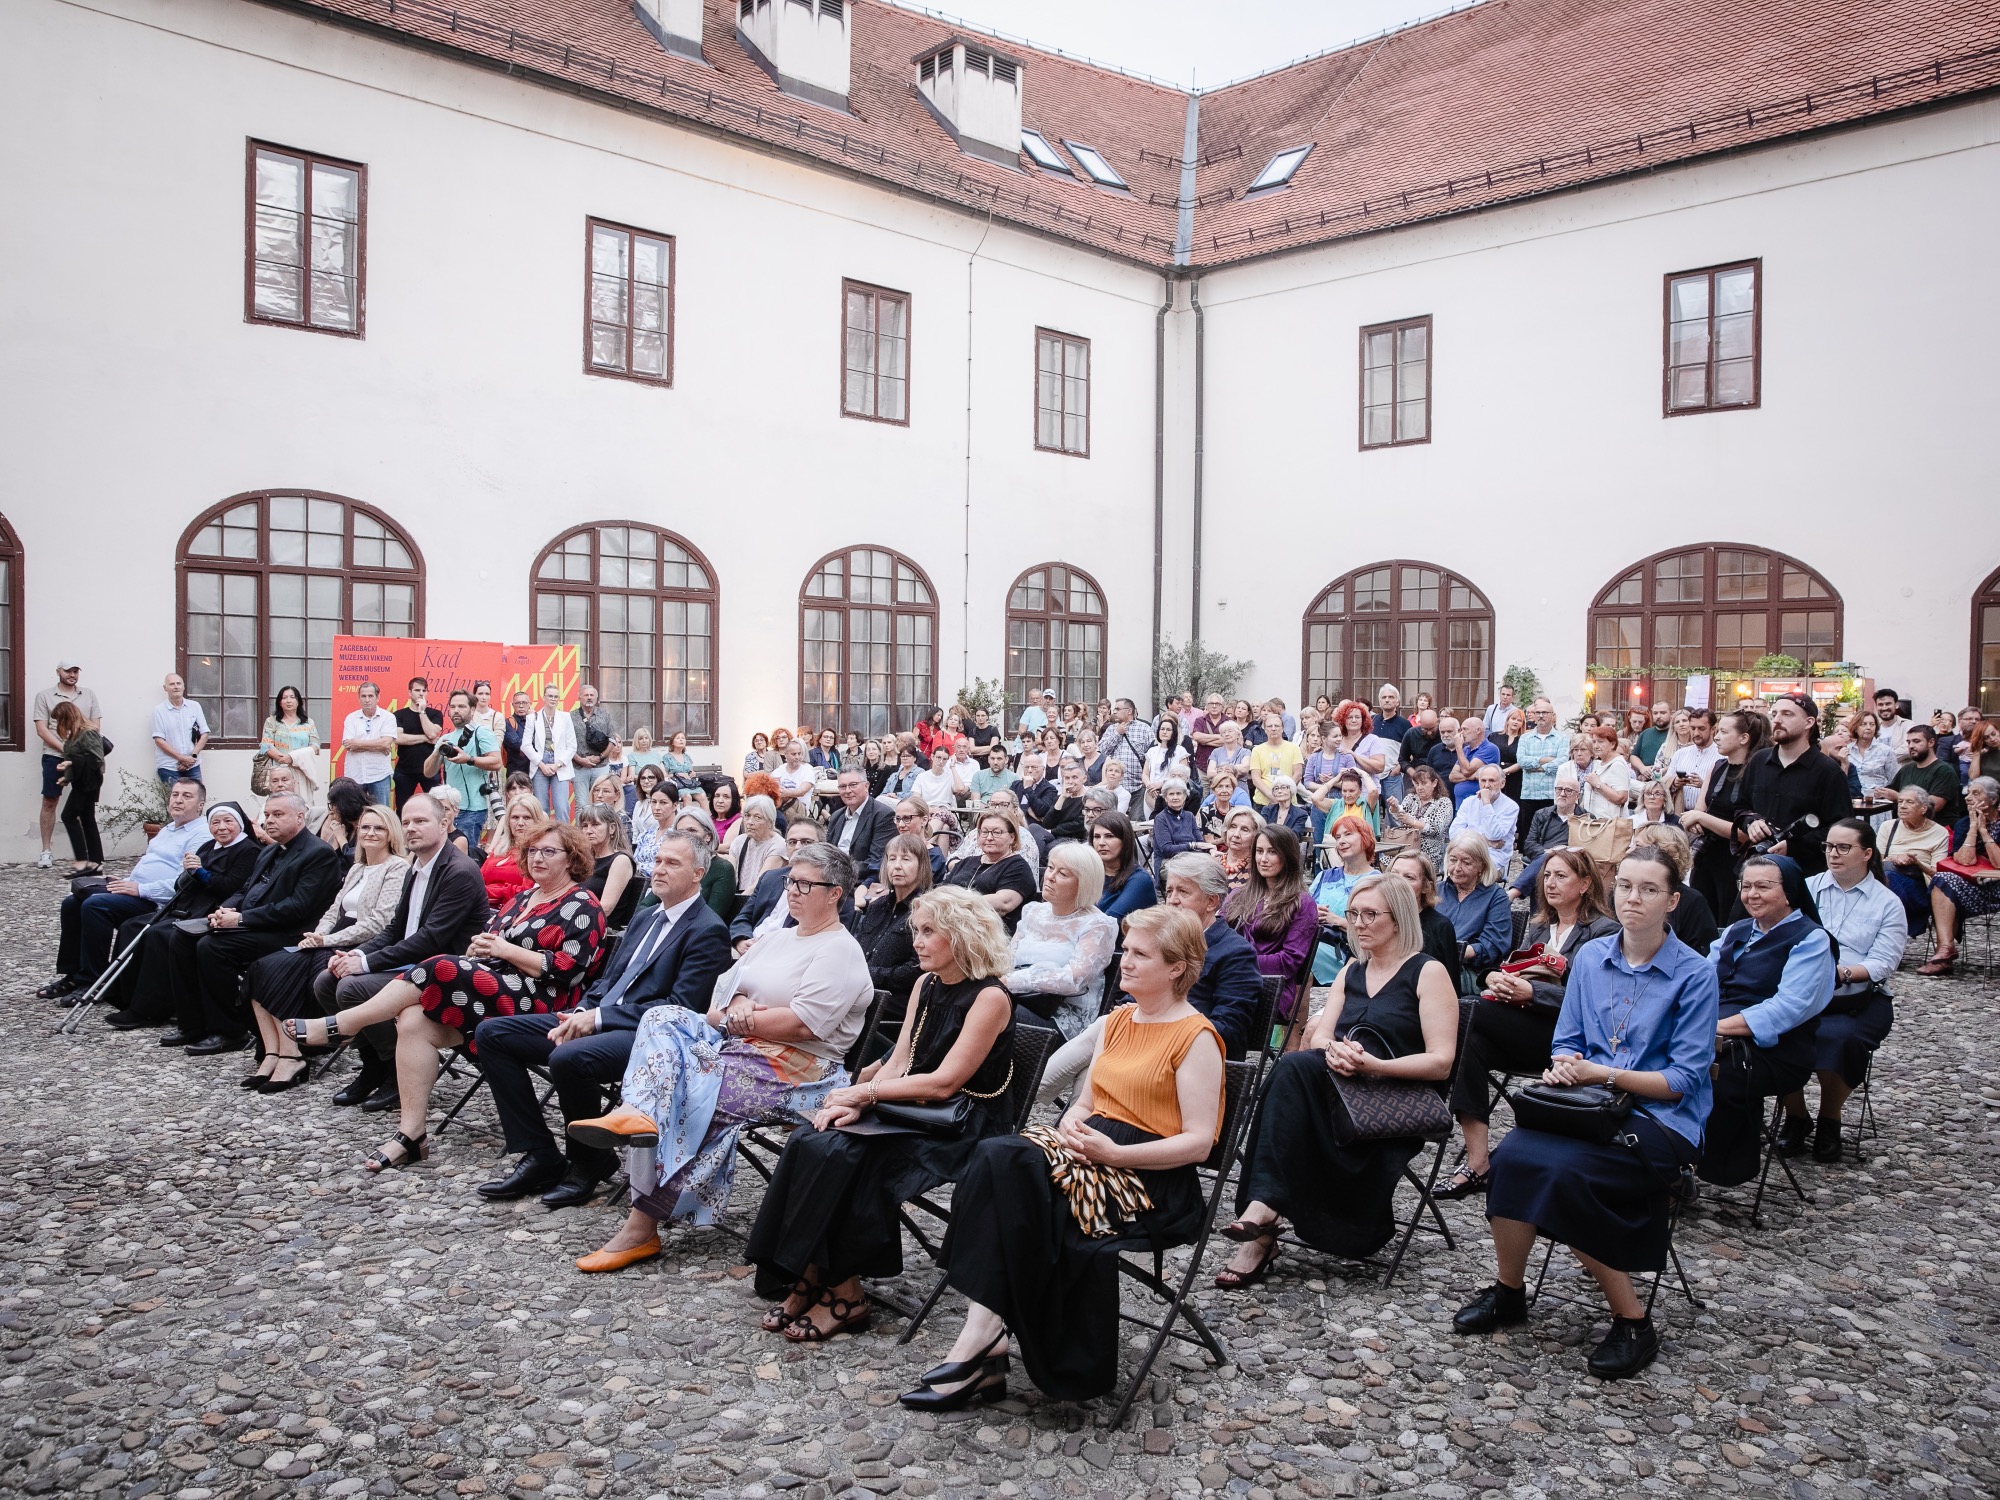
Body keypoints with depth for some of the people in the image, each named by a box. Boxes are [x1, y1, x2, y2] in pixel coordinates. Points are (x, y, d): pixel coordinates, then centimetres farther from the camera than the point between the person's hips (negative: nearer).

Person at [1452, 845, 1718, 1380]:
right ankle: (1508, 1291, -7)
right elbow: (1567, 1042, 15)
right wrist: (1562, 1067, -8)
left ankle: (1633, 1322, -13)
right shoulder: (1590, 958, 9)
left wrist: (1602, 1074, -17)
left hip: (1661, 1120, -4)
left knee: (1562, 1170, -31)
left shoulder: (1694, 974, -6)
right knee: (1513, 1153, -26)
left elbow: (1684, 1079, -9)